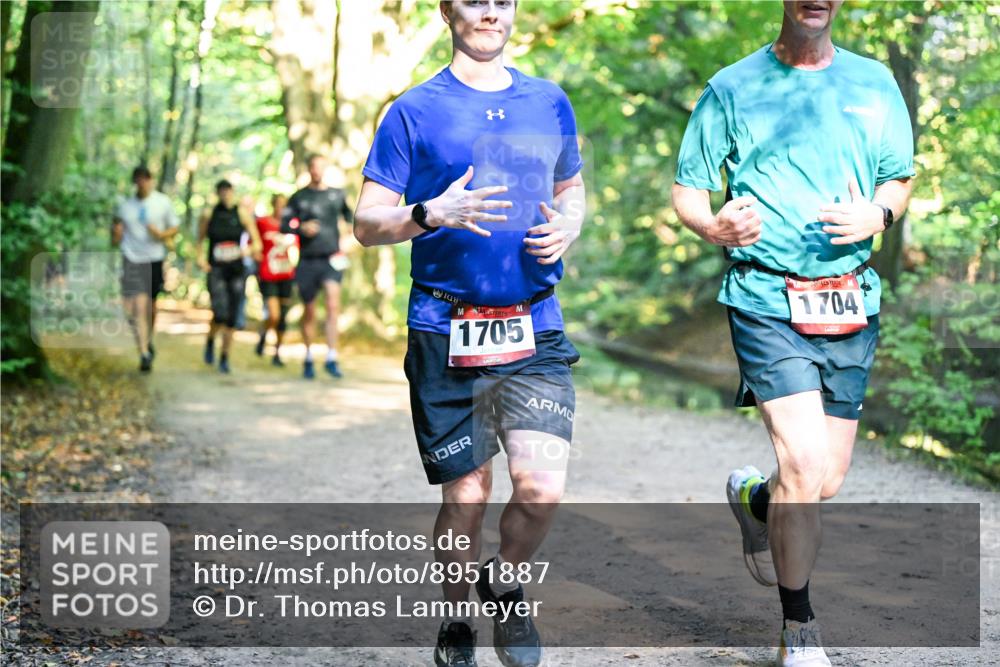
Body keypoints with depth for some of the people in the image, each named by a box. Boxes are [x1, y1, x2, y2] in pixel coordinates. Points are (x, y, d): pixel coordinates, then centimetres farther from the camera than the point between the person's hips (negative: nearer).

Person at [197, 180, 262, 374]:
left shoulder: (242, 214, 3)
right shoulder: (208, 214, 2)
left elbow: (257, 243, 5)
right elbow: (200, 240, 13)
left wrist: (248, 250, -16)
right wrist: (201, 258, -4)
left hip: (237, 270, 2)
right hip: (216, 270, -2)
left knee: (231, 318, 3)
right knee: (220, 315, -17)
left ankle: (224, 358, 18)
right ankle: (210, 341, 14)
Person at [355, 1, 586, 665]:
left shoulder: (549, 102, 11)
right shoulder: (414, 112, 1)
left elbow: (571, 188, 25)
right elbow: (367, 223, 0)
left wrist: (567, 228, 2)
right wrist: (434, 214, -19)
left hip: (536, 331, 2)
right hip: (446, 332, -2)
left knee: (543, 488, -11)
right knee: (467, 499, 4)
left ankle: (506, 585, 20)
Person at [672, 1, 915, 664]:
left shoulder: (875, 83, 10)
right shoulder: (732, 88, 2)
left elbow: (899, 179, 18)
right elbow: (688, 190, 4)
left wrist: (878, 214, -6)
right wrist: (714, 226, -18)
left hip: (851, 302, 4)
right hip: (767, 297, -4)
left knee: (829, 479, 7)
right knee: (806, 465, -15)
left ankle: (755, 500, 43)